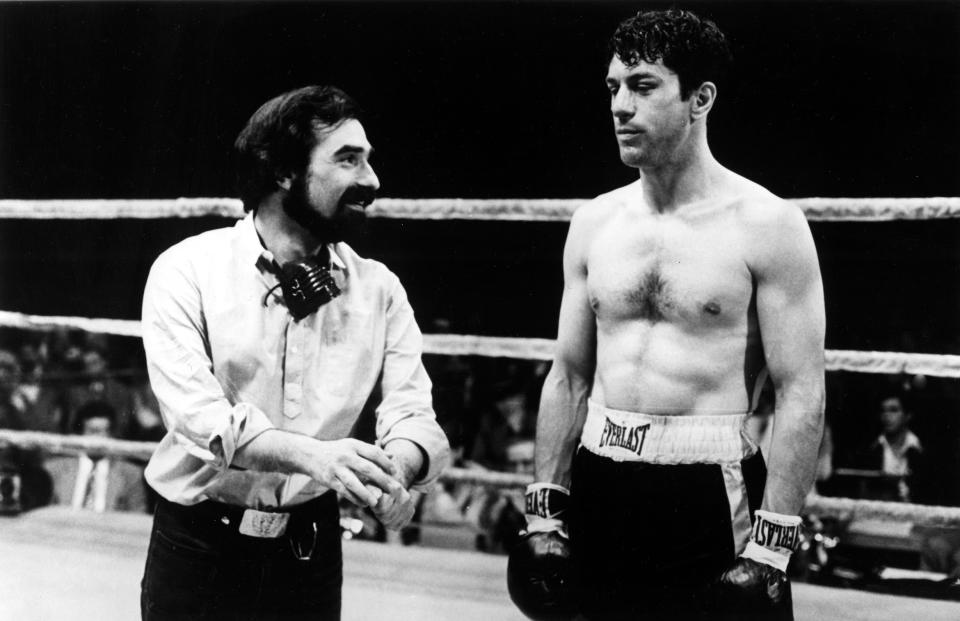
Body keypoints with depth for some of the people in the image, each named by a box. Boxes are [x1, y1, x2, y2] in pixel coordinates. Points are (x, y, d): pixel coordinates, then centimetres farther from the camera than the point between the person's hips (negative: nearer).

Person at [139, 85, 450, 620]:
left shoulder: (379, 290, 0)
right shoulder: (187, 271, -10)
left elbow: (413, 415, -8)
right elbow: (197, 414, -22)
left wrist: (393, 471, -32)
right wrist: (312, 454, -39)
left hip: (312, 550, 3)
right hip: (198, 550, -3)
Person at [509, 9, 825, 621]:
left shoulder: (767, 225, -7)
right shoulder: (594, 223, 8)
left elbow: (802, 396, -10)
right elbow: (568, 379, 12)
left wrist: (770, 550, -15)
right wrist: (545, 513, 7)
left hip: (710, 500, -4)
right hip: (600, 495, 5)